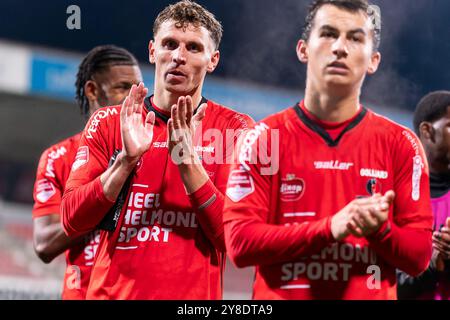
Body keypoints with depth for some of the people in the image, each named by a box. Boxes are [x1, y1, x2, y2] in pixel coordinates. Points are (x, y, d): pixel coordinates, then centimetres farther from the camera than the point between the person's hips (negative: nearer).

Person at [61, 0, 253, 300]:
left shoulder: (234, 128, -1)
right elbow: (72, 221, -3)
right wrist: (127, 159, -15)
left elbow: (236, 236, -10)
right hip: (111, 291, 2)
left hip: (194, 295, -2)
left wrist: (188, 161, -19)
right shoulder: (108, 123, 5)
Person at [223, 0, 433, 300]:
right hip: (282, 294, -1)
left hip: (371, 294, 1)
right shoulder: (265, 138, -2)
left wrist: (378, 230, -21)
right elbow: (239, 242, -11)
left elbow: (419, 256, -1)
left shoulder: (400, 144, 0)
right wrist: (330, 227, -21)